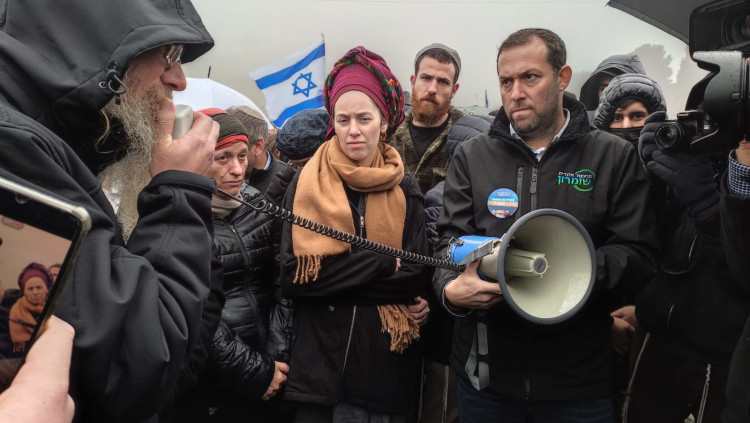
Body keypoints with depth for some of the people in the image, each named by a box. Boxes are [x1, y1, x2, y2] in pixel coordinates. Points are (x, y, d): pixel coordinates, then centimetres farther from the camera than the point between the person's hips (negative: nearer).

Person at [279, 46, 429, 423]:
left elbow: (415, 279, -6)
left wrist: (334, 275, -15)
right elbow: (292, 277, -11)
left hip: (386, 365, 1)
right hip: (319, 361, -1)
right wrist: (383, 264, -13)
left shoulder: (404, 190, 1)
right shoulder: (308, 184, -2)